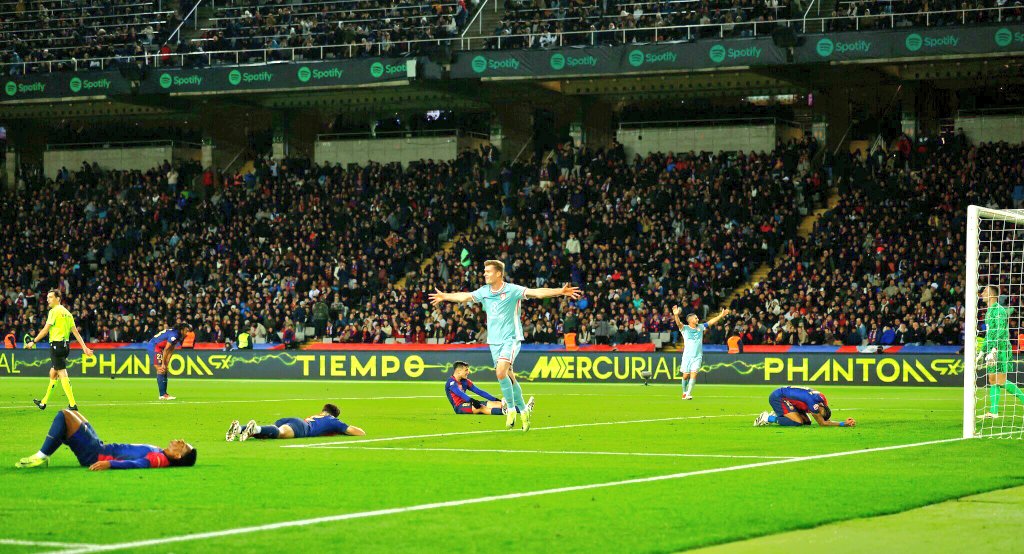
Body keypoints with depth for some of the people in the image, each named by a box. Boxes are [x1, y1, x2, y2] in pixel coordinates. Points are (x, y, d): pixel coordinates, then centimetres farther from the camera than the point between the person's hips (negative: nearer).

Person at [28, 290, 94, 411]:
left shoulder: (54, 311, -10)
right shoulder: (67, 312, 14)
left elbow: (45, 330, -13)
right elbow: (75, 331, 12)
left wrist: (33, 341, -6)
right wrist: (84, 347, 9)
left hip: (56, 344, -9)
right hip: (66, 345, 9)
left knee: (62, 374, -9)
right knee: (53, 373, 18)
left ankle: (72, 404, -15)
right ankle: (43, 402, 28)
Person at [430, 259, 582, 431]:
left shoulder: (512, 290, -11)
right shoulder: (484, 292, 6)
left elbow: (536, 292, -21)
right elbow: (464, 296, 20)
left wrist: (560, 292, -33)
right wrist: (444, 296, 33)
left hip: (511, 339, -6)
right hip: (494, 341, 6)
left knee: (501, 372, -23)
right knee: (509, 377, 7)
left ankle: (511, 408, -8)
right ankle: (523, 410, 18)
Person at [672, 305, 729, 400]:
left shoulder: (700, 327, 11)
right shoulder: (685, 328, -2)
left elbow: (711, 322, 13)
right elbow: (679, 323, -20)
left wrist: (721, 315, 8)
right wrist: (676, 315, -41)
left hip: (697, 356, 2)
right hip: (687, 356, -2)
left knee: (693, 374, -13)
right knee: (686, 375, 1)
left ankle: (688, 394, -15)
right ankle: (684, 392, 23)